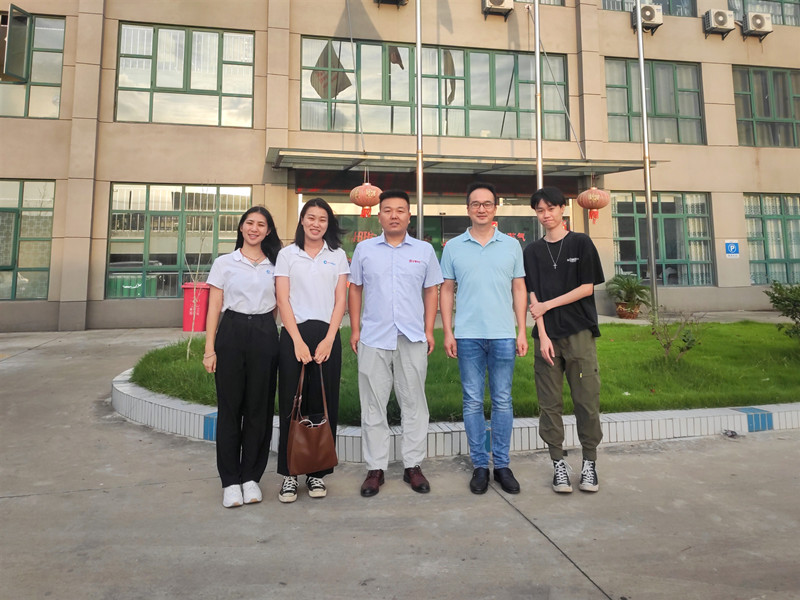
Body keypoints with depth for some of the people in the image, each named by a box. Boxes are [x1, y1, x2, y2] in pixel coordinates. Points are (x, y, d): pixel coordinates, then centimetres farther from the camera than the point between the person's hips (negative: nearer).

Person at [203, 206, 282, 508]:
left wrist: (277, 336, 2)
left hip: (265, 336, 1)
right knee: (230, 407, 2)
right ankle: (230, 481, 13)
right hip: (232, 333, -1)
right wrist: (209, 348, -3)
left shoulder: (275, 265, 11)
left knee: (259, 408, 4)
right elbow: (214, 307, 4)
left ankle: (251, 477, 18)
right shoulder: (224, 263, 7)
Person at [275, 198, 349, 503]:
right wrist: (298, 341, -9)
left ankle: (317, 472, 15)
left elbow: (340, 300, 4)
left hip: (327, 335, 1)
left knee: (324, 406, 3)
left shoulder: (338, 255, 10)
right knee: (291, 405, 1)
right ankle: (289, 473, 11)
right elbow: (282, 300, 1)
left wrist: (328, 340, -7)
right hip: (294, 334, -1)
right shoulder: (287, 254, 8)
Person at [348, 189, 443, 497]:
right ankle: (375, 468, 18)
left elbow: (431, 291, 8)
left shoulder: (424, 250, 6)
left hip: (413, 338, 0)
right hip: (373, 338, 0)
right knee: (373, 406, 6)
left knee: (414, 404, 7)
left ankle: (412, 466, 21)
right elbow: (355, 289, 8)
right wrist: (355, 329, 1)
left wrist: (429, 330, 1)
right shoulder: (364, 249, 6)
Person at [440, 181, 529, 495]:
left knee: (502, 401, 6)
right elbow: (447, 291, 7)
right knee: (473, 401, 5)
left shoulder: (512, 245, 9)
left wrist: (522, 331, 2)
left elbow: (519, 289, 9)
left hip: (503, 335, 1)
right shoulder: (453, 247, 7)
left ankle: (502, 464, 18)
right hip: (467, 336, 0)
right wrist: (447, 332, 0)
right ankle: (479, 465, 17)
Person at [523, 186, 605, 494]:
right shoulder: (532, 251, 11)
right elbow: (533, 295, 3)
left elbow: (587, 287, -1)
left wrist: (547, 305, -6)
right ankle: (558, 463, 14)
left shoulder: (581, 243, 5)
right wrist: (542, 334, -7)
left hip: (579, 333, -2)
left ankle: (589, 463, 14)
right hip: (546, 335, 2)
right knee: (550, 403, 3)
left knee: (587, 400, 0)